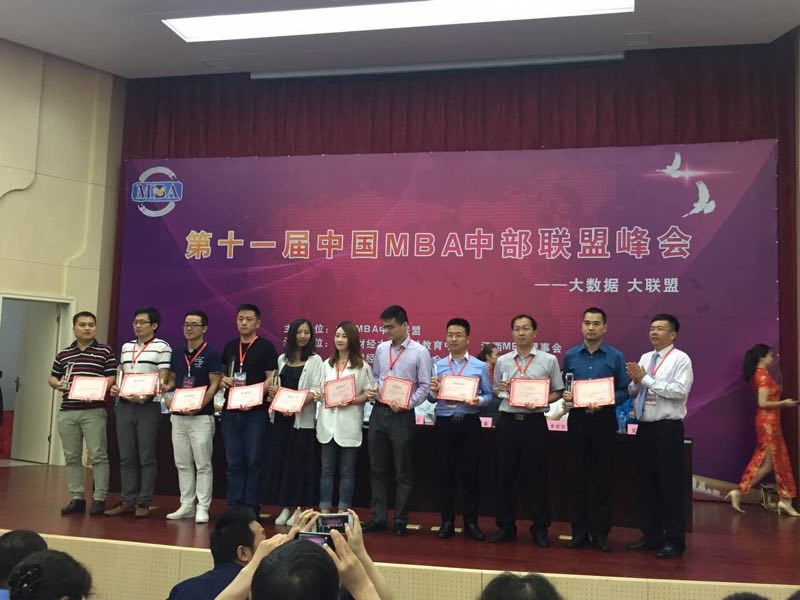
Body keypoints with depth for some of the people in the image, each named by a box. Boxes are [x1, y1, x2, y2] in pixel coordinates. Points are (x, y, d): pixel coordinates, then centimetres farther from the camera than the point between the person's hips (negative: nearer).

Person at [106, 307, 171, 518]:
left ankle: (144, 503, 7)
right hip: (124, 405, 6)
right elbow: (122, 374, 22)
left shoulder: (162, 347, -4)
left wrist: (145, 396, -21)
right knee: (126, 456, 9)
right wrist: (115, 387, 1)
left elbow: (162, 380, -9)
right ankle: (127, 500, 16)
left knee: (147, 457, 0)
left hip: (148, 407, -6)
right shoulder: (126, 347, 16)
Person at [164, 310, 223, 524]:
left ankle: (202, 508, 4)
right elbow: (172, 381, 19)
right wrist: (165, 388, -4)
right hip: (178, 416, 6)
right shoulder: (177, 355, 13)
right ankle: (186, 505, 20)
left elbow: (214, 385, -9)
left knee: (203, 465, -2)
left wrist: (198, 406, -20)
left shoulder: (211, 354, -5)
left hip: (201, 417, -6)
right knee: (183, 464, 11)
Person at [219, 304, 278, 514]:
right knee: (234, 462, 9)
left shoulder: (266, 347, -2)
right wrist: (223, 380, -2)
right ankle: (234, 507, 16)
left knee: (254, 462, 1)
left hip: (256, 412, -4)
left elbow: (271, 379, -7)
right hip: (230, 410, 5)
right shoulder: (229, 346, 13)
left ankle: (251, 508, 9)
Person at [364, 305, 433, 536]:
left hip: (402, 415, -5)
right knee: (378, 469, 11)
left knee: (403, 472, 6)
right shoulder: (380, 349, 9)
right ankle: (378, 517, 21)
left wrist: (407, 404, -18)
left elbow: (424, 387, -6)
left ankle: (400, 521, 17)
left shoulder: (419, 352, -6)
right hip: (379, 412, 5)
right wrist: (374, 389, -3)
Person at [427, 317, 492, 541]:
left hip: (469, 423, -1)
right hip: (444, 423, 1)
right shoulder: (437, 365, 9)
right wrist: (434, 391, -16)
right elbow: (431, 399, 6)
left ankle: (471, 523, 14)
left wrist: (478, 401, -19)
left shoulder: (480, 366, 5)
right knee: (445, 473, 7)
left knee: (470, 474, 4)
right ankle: (447, 522, 17)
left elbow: (488, 395, 2)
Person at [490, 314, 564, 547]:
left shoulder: (548, 360, 2)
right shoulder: (502, 361, 9)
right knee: (505, 475, 8)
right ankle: (506, 526, 20)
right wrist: (501, 390, -5)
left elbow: (557, 392, 4)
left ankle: (540, 527, 18)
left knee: (536, 476, 4)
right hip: (508, 420, 2)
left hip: (534, 421, -2)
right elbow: (494, 391, 17)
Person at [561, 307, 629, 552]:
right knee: (578, 476, 6)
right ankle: (579, 531, 15)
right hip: (577, 419, 2)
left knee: (603, 478, 2)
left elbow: (624, 390, -2)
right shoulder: (570, 355, 8)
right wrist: (565, 395, -9)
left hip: (604, 420, -2)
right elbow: (563, 387, 13)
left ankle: (601, 532, 12)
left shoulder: (615, 357, 1)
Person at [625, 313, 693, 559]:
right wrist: (635, 381, -10)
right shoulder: (644, 358, 13)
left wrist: (646, 379, -17)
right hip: (645, 427, 7)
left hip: (668, 429, -7)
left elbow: (680, 391, -20)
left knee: (670, 485, 1)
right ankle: (651, 536, 25)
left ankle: (674, 541, 13)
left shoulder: (681, 359, -6)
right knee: (645, 483, 13)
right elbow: (633, 392, 12)